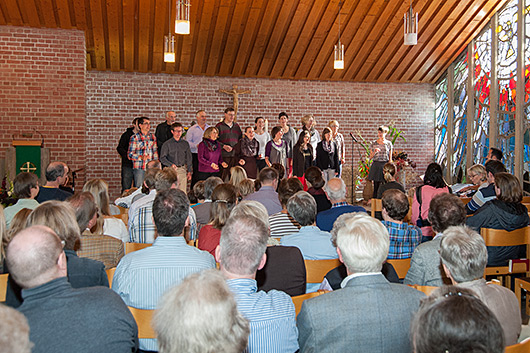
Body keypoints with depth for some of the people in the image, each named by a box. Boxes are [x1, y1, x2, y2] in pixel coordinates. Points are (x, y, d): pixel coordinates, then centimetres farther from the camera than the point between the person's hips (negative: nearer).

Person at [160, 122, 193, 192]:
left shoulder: (185, 143, 11)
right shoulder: (167, 144, 2)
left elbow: (189, 158, 15)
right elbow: (162, 158, -2)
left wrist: (189, 171, 10)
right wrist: (171, 164, -18)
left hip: (182, 170, 3)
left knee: (183, 192, 1)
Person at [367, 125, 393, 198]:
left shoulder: (389, 143, 6)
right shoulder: (374, 144, 6)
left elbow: (390, 158, 7)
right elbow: (370, 157, 7)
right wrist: (375, 152, -12)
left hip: (385, 165, 0)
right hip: (376, 165, 0)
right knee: (376, 185, -1)